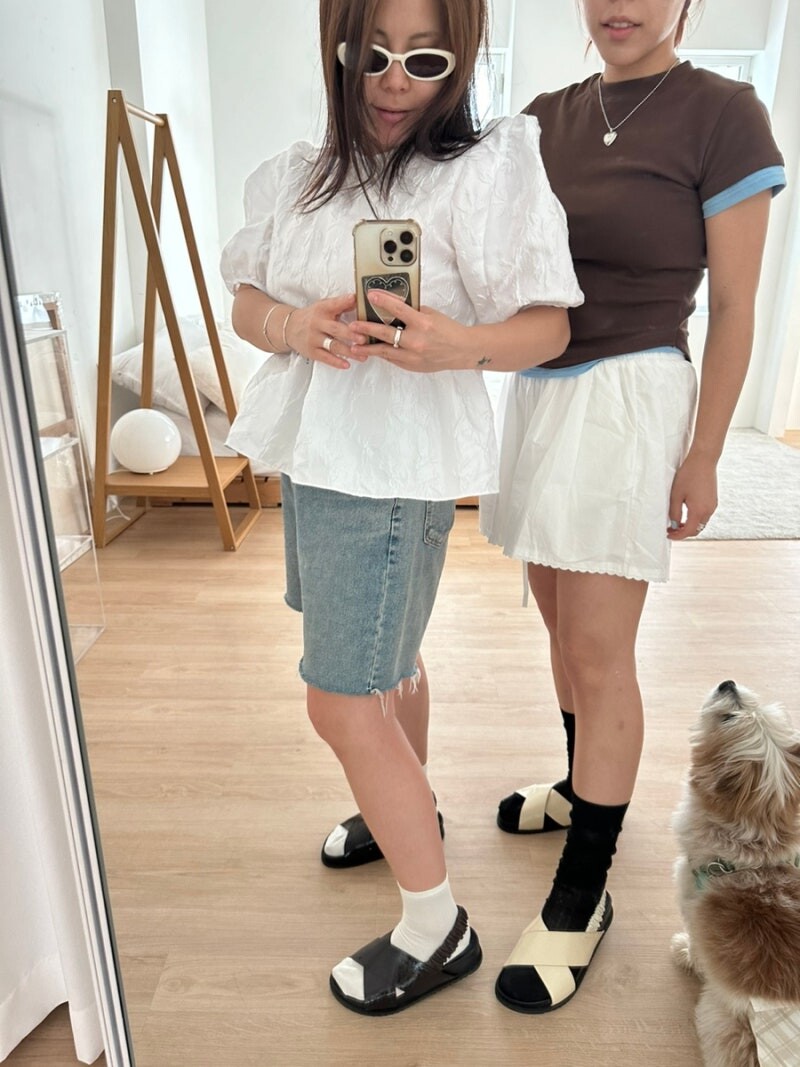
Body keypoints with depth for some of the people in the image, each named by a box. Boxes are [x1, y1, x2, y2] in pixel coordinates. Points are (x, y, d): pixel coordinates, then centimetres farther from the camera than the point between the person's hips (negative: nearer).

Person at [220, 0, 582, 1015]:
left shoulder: (485, 169, -8)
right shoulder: (296, 176, 11)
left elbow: (548, 326, -11)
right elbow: (245, 300, 10)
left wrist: (459, 342, -31)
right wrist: (296, 328, -13)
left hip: (398, 467, -7)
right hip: (312, 452, 8)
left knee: (345, 702, -4)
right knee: (385, 657, 22)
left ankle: (437, 928, 16)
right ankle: (412, 807, 48)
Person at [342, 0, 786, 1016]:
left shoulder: (721, 115, -3)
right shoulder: (546, 119, 12)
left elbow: (734, 306, -5)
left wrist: (704, 455, -8)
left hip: (628, 400, -6)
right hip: (535, 393, 6)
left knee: (597, 650, -5)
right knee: (563, 621, 15)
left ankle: (581, 894, 11)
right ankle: (586, 787, 39)